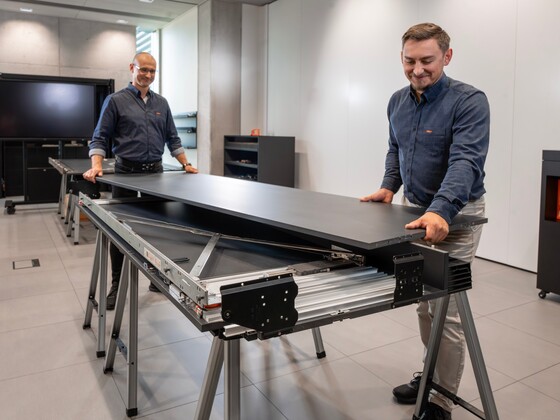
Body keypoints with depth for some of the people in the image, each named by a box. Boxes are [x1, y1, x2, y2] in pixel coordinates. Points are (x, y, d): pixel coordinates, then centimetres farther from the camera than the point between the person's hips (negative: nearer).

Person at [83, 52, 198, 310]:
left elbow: (172, 138, 15)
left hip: (155, 171, 4)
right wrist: (96, 165, -20)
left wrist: (186, 165, 7)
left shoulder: (161, 103, 12)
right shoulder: (116, 101, -1)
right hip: (126, 172, -4)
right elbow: (100, 138, -5)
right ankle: (117, 285, 13)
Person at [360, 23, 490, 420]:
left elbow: (466, 161, -29)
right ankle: (432, 374, 34)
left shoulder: (470, 101, -17)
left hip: (456, 214, -6)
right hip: (416, 209, 6)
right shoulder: (398, 101, 5)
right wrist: (389, 186, 3)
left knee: (446, 309, -3)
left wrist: (440, 211, -44)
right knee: (423, 303, 15)